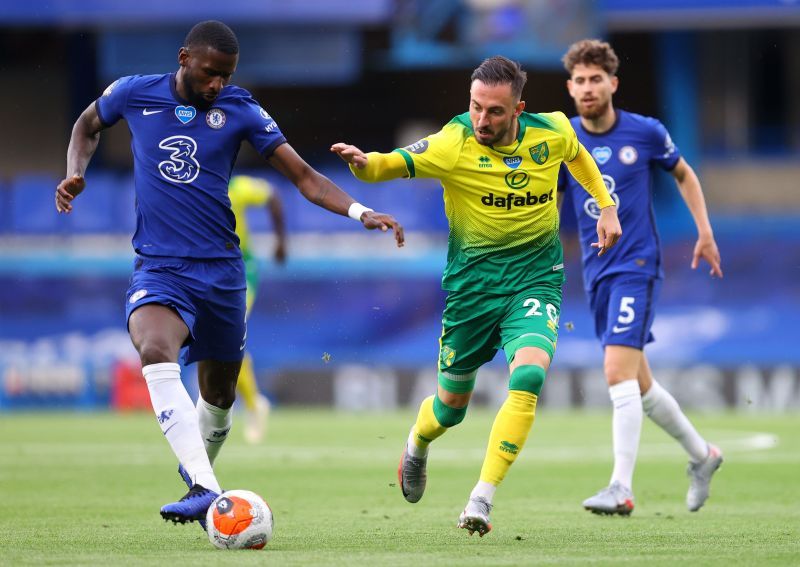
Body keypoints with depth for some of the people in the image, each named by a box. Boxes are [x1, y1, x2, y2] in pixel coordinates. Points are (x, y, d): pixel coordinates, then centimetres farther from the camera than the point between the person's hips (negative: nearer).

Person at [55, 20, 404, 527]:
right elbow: (87, 127, 21)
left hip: (221, 270, 2)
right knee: (157, 352, -32)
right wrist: (76, 175, 2)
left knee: (219, 393, 11)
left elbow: (303, 176, -3)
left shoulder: (240, 109, -1)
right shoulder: (135, 94, 0)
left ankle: (198, 480, 42)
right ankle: (207, 491, -41)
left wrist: (360, 211, -17)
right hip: (158, 269, -2)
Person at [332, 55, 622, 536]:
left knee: (528, 375, -27)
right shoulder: (455, 144, -16)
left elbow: (578, 155, 18)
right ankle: (417, 443, 51)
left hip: (535, 280, 1)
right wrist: (362, 162, -47)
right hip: (472, 283, -1)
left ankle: (482, 499, -23)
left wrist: (607, 206, 12)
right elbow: (390, 165, -25)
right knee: (451, 407, 12)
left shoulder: (552, 132, -6)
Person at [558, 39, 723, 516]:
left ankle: (622, 489, -22)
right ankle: (701, 454, 35)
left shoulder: (645, 133, -5)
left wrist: (705, 232, 7)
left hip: (636, 266, -5)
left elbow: (684, 174, 12)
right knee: (638, 385, 13)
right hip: (597, 274, 5)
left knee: (619, 372, -20)